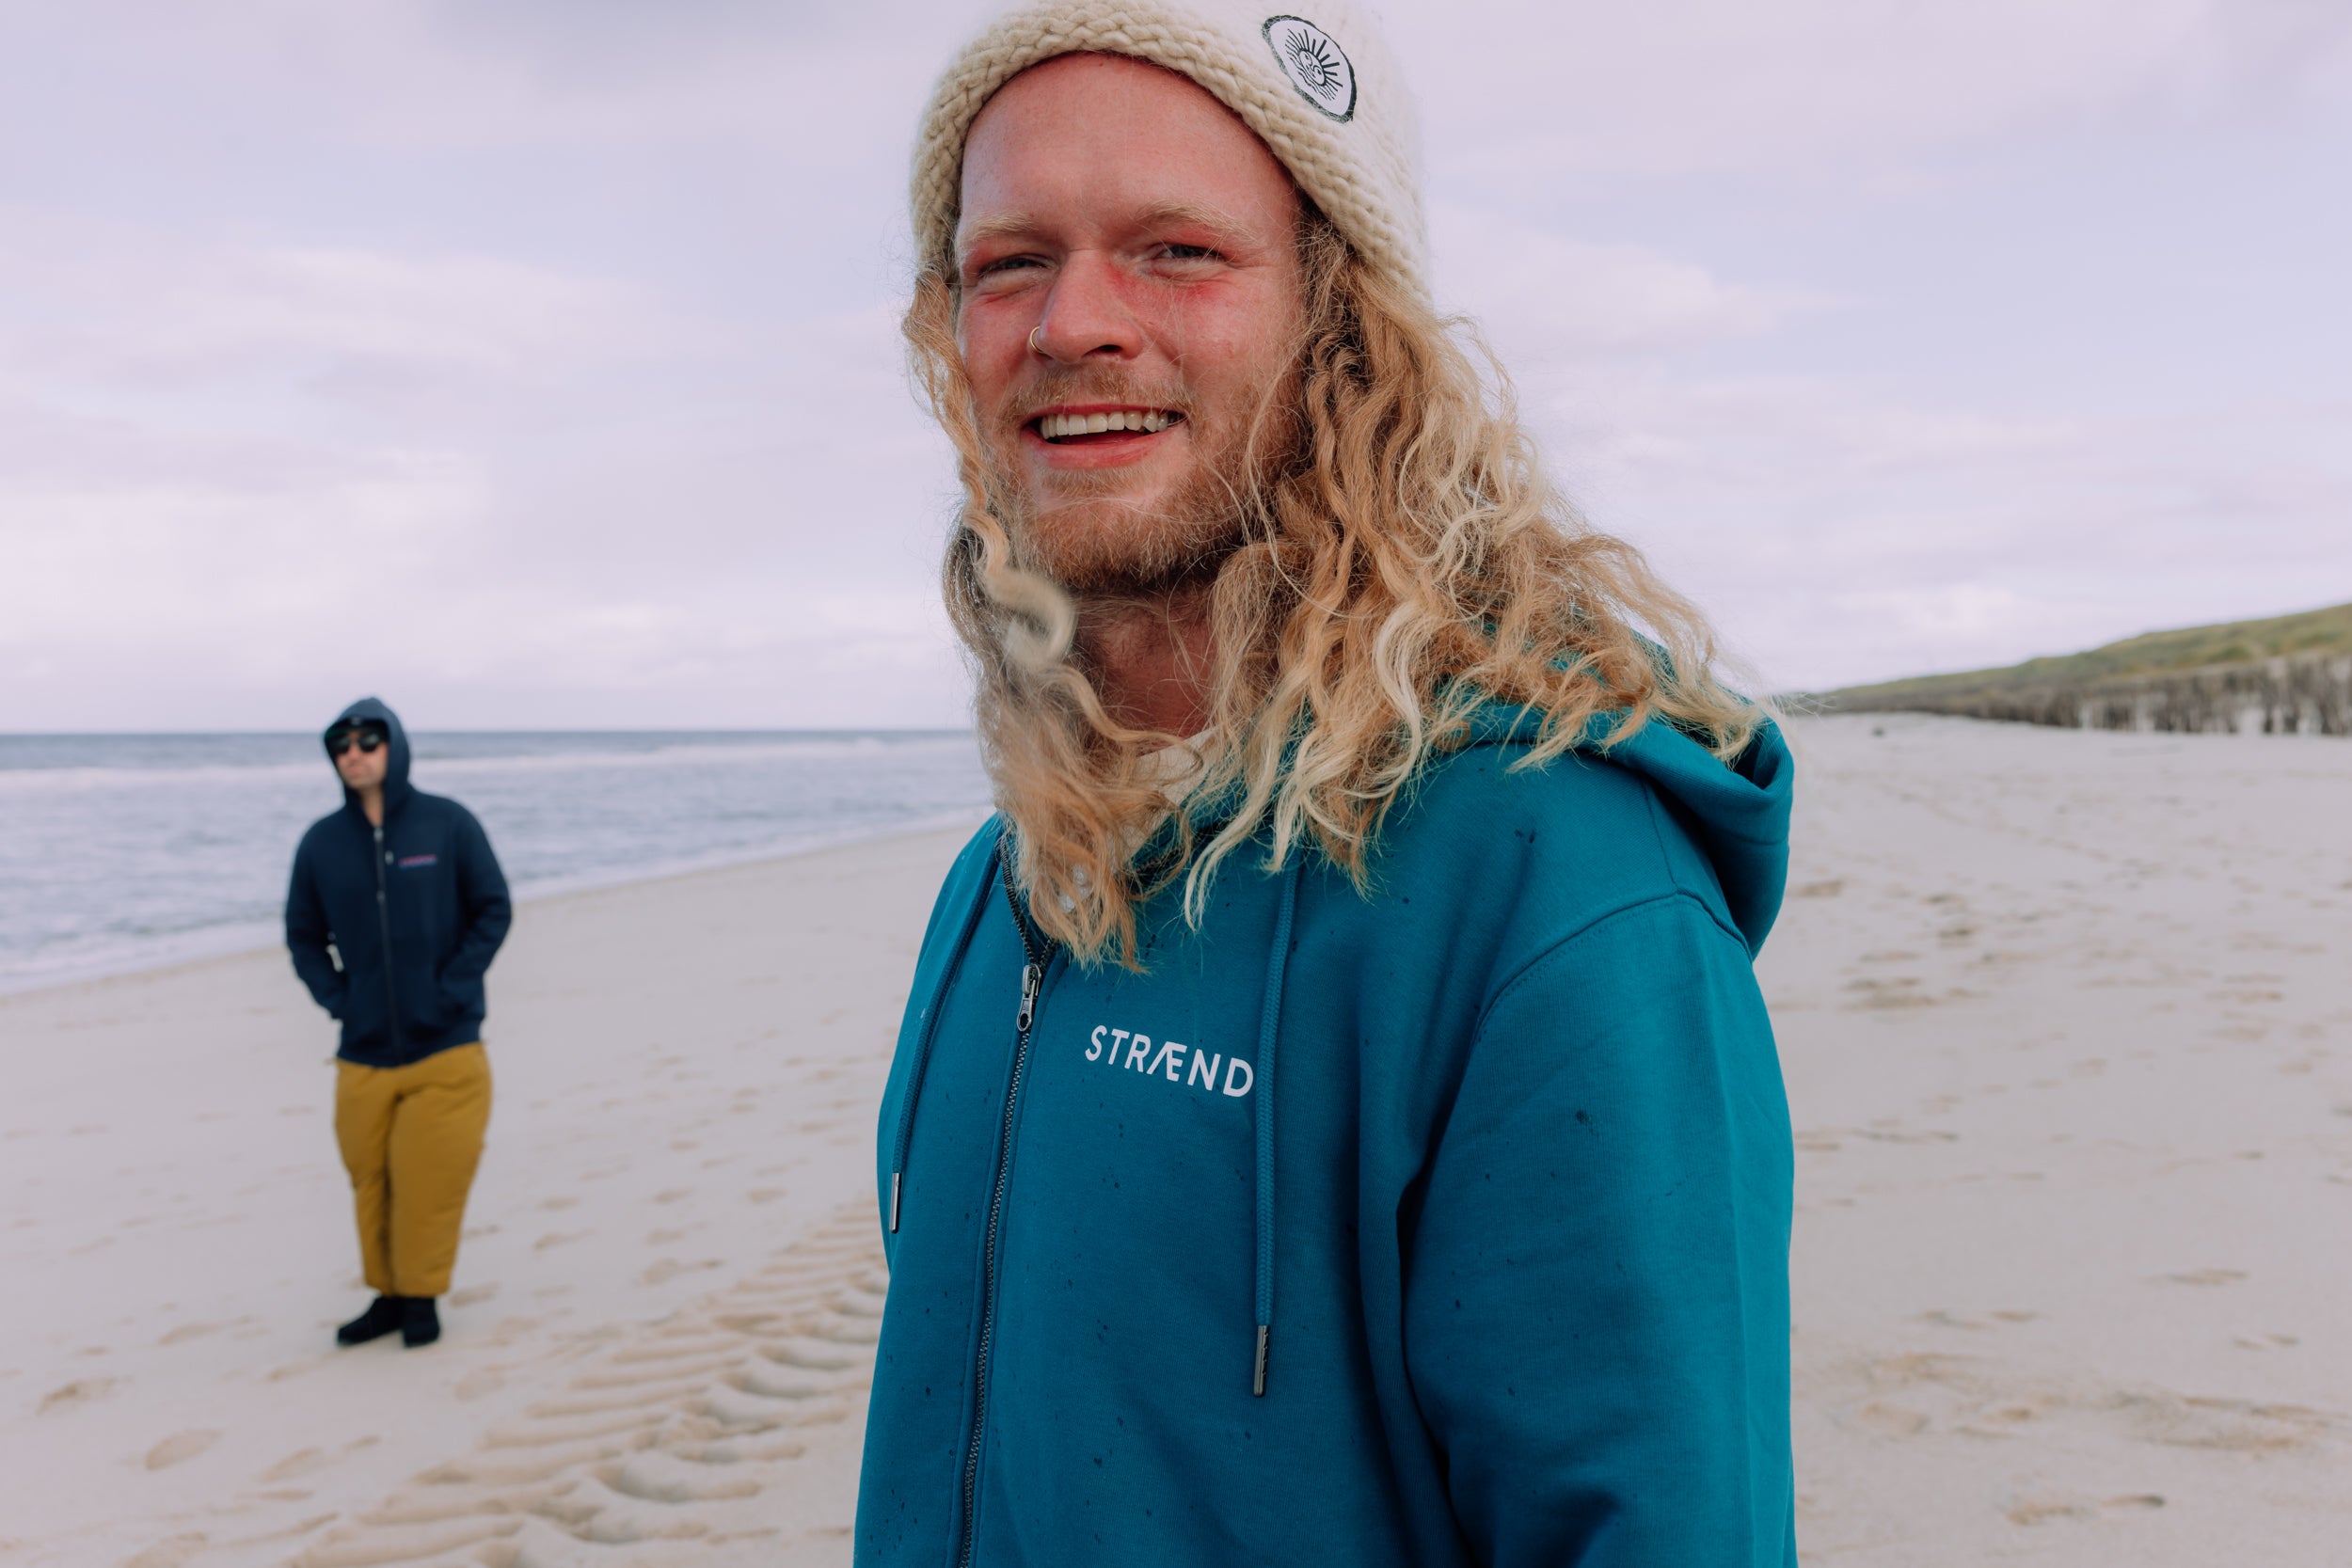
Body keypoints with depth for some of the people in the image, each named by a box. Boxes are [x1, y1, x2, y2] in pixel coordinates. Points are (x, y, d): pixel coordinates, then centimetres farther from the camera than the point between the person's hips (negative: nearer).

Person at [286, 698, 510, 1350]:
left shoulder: (448, 824, -4)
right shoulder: (322, 842, 2)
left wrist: (453, 989, -8)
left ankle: (422, 1297, 18)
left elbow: (494, 909, 0)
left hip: (445, 1048, -2)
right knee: (373, 1184, 9)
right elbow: (303, 935, 12)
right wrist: (336, 999, -1)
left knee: (429, 1181, 0)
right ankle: (388, 1295, 26)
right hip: (363, 1055, 2)